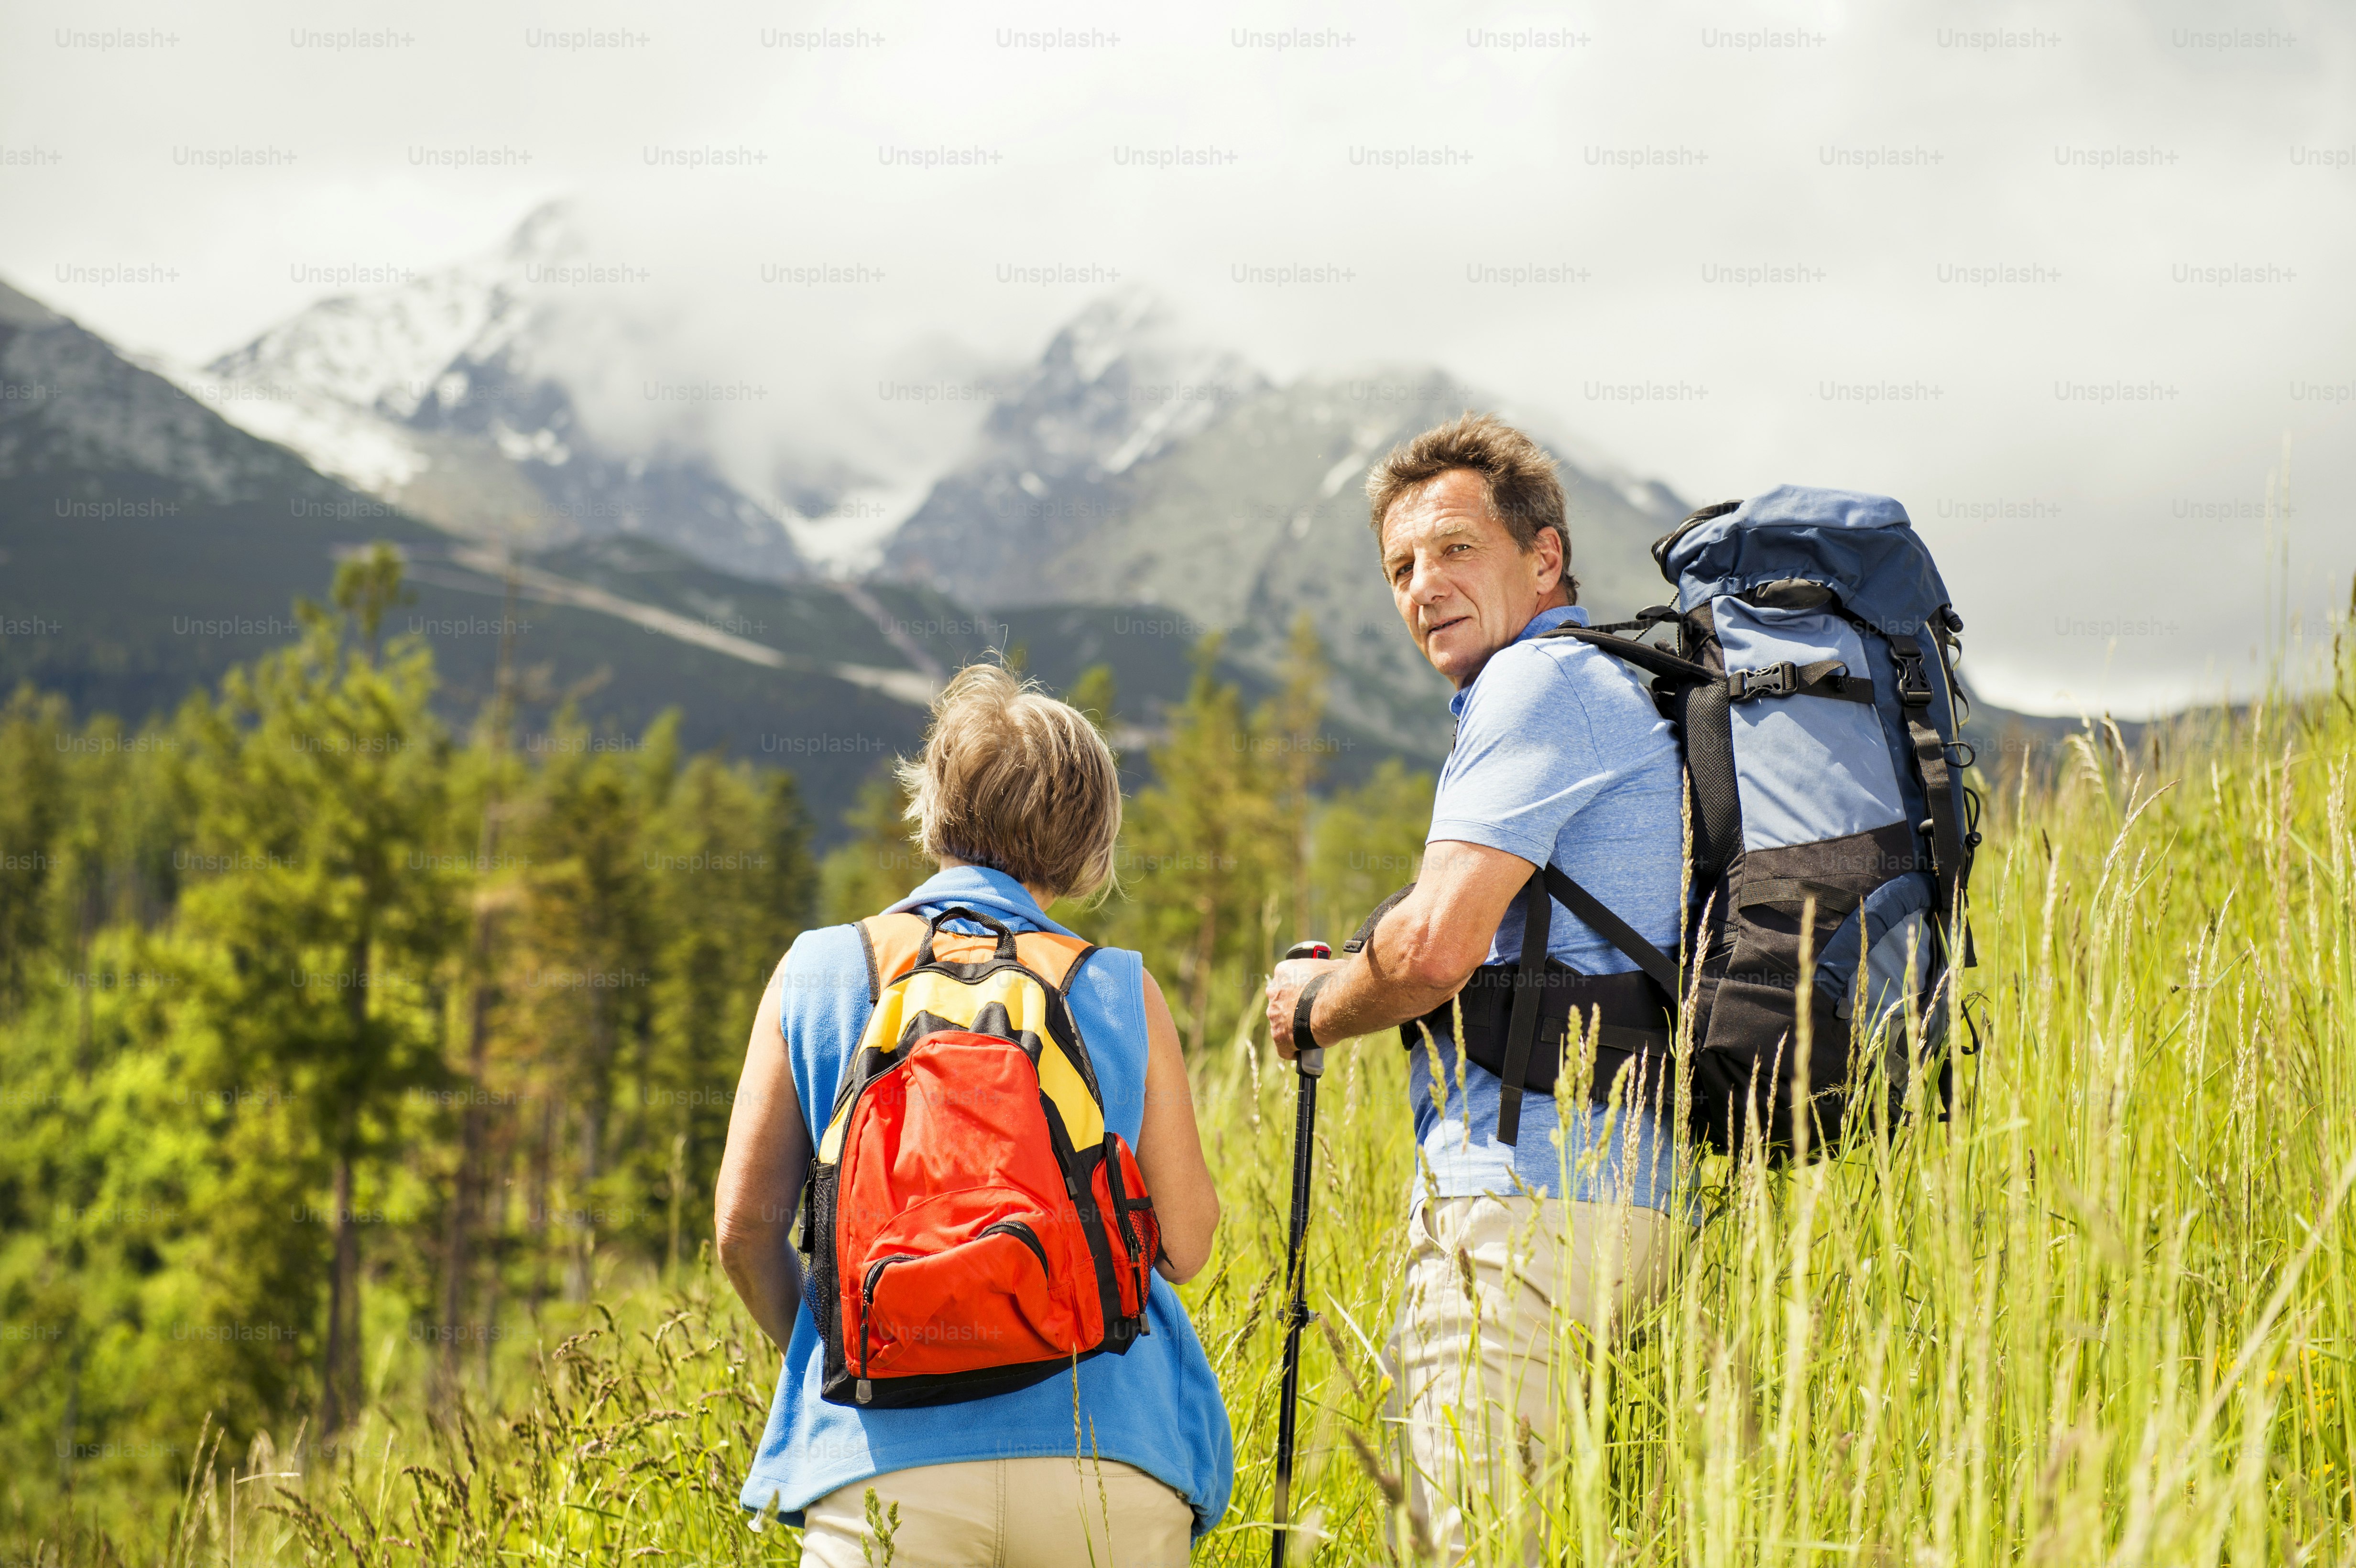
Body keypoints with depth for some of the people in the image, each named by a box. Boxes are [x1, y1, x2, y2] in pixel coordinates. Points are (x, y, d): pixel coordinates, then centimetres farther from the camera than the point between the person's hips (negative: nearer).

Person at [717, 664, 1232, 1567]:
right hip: (1105, 1451, 0)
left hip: (886, 1464, 0)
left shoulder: (817, 971, 9)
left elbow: (745, 1226, 7)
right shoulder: (1121, 992, 7)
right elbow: (1185, 1245, 11)